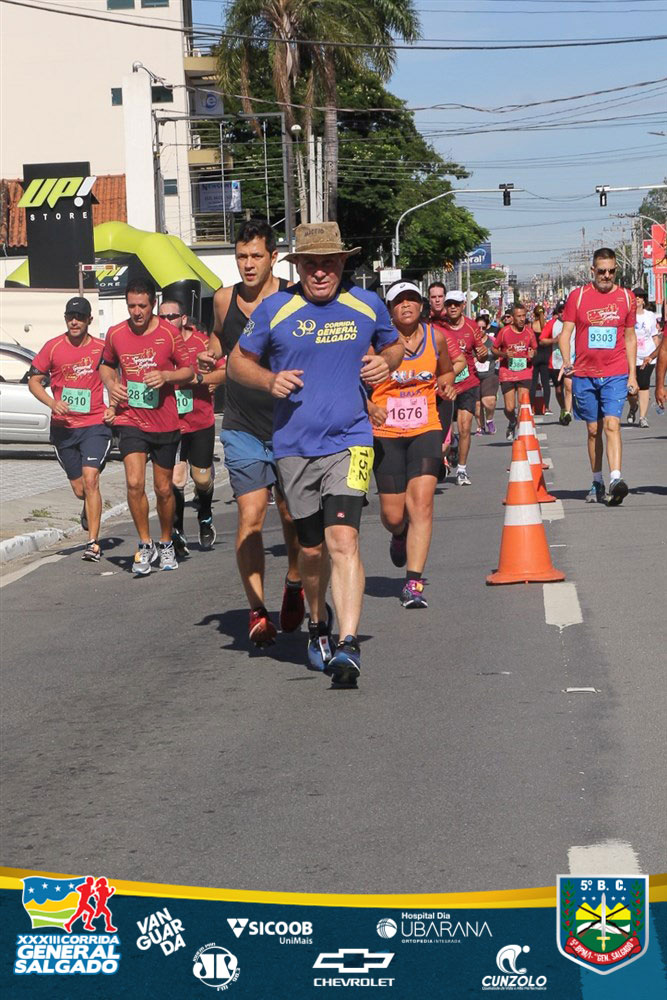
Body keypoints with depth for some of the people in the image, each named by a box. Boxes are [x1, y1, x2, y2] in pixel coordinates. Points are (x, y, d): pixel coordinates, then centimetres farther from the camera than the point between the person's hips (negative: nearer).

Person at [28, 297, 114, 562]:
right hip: (63, 428, 2)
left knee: (90, 478, -18)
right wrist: (52, 402, -11)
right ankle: (90, 508, 46)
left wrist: (113, 407, 0)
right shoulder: (53, 347, 1)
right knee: (79, 489, 9)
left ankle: (93, 543, -17)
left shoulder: (101, 348, 0)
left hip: (95, 424, -2)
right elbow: (34, 380, 5)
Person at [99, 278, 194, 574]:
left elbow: (188, 370, 2)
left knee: (164, 489, 9)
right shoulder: (115, 334, 0)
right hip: (131, 419, 0)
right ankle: (145, 545, 0)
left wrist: (165, 375, -18)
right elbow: (106, 365, 17)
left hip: (165, 422, 0)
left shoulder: (169, 333, -6)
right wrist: (111, 384, -4)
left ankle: (166, 544, 31)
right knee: (134, 483, -16)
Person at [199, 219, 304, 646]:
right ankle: (258, 611, -8)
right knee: (250, 516, -10)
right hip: (242, 428, 1)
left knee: (293, 517, 8)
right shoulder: (224, 300, 4)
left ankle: (294, 586, 35)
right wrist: (209, 357, 5)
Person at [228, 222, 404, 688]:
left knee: (343, 538, -19)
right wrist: (269, 380, -10)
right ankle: (318, 623, 38)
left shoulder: (367, 305, 4)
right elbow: (238, 361, 10)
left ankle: (349, 644, -23)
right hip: (294, 446, 1)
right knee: (312, 549, 11)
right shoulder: (274, 309, 1)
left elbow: (395, 346, 22)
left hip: (349, 441, -1)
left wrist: (386, 363, -2)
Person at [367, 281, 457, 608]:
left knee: (421, 502, -16)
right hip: (386, 434, -1)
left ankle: (414, 582, -14)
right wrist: (370, 407, -19)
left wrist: (446, 383, 0)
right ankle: (399, 537, 41)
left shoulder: (435, 338, 4)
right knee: (393, 515, 1)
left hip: (425, 431, 1)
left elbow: (447, 371, 23)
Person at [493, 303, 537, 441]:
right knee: (509, 408, -2)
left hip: (525, 373, 1)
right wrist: (504, 354, -15)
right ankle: (512, 423, 31)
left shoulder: (529, 331, 0)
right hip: (507, 374, -1)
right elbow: (494, 349, 4)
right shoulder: (504, 331, -6)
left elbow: (534, 349, 15)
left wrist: (532, 354, -8)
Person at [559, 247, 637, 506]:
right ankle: (597, 484, 19)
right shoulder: (577, 296, 2)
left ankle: (615, 479, -26)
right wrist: (566, 361, -17)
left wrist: (632, 375, 9)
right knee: (594, 429, 8)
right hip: (584, 375, 1)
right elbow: (565, 332, 1)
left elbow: (630, 338, 13)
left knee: (612, 424, -17)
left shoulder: (626, 297, 6)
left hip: (616, 375, -1)